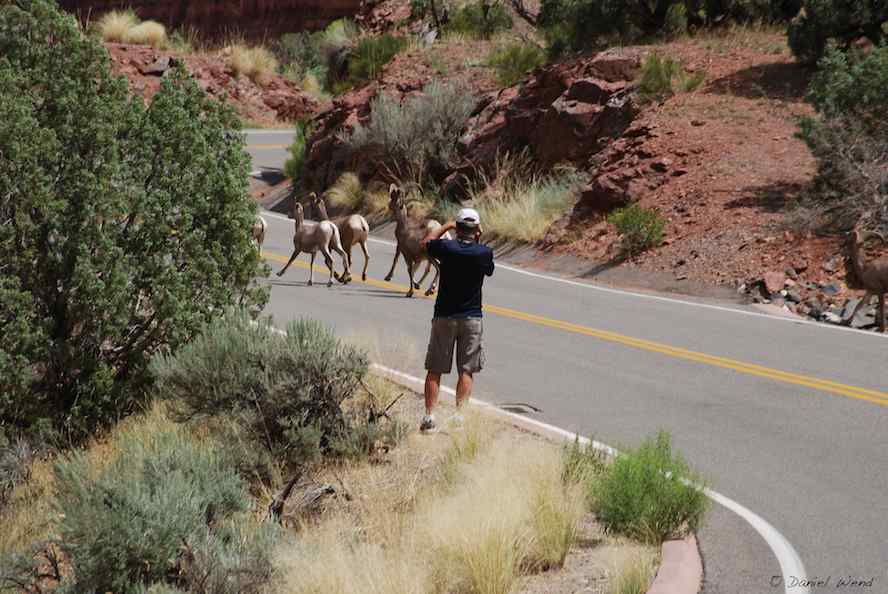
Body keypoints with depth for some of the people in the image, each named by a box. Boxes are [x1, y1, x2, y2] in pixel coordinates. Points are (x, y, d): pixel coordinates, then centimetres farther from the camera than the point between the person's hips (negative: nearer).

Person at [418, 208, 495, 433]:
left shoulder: (447, 248, -11)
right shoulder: (484, 253, -9)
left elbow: (426, 241, 11)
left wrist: (447, 225, 19)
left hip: (444, 316, 0)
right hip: (472, 318, 0)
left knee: (435, 370, 6)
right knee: (466, 371, 6)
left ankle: (430, 416, 1)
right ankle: (459, 414, -2)